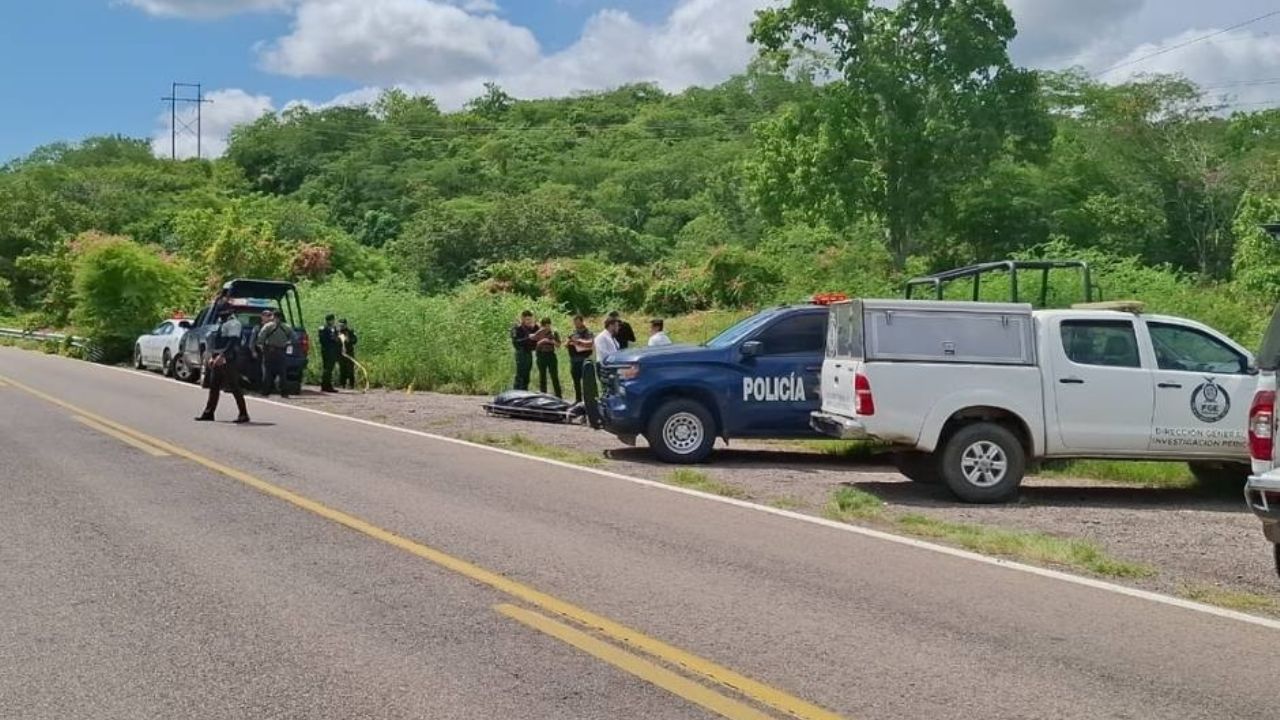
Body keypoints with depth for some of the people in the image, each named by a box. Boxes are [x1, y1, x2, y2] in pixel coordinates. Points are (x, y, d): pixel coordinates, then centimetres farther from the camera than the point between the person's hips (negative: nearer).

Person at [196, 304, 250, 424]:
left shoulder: (233, 324, -11)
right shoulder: (222, 324, 20)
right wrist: (213, 357, 17)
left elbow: (233, 342, -22)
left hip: (229, 360, -10)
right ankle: (208, 413, 17)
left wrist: (222, 356, -28)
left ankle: (243, 414, -5)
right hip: (219, 360, 10)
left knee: (234, 387, -8)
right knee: (214, 386, 11)